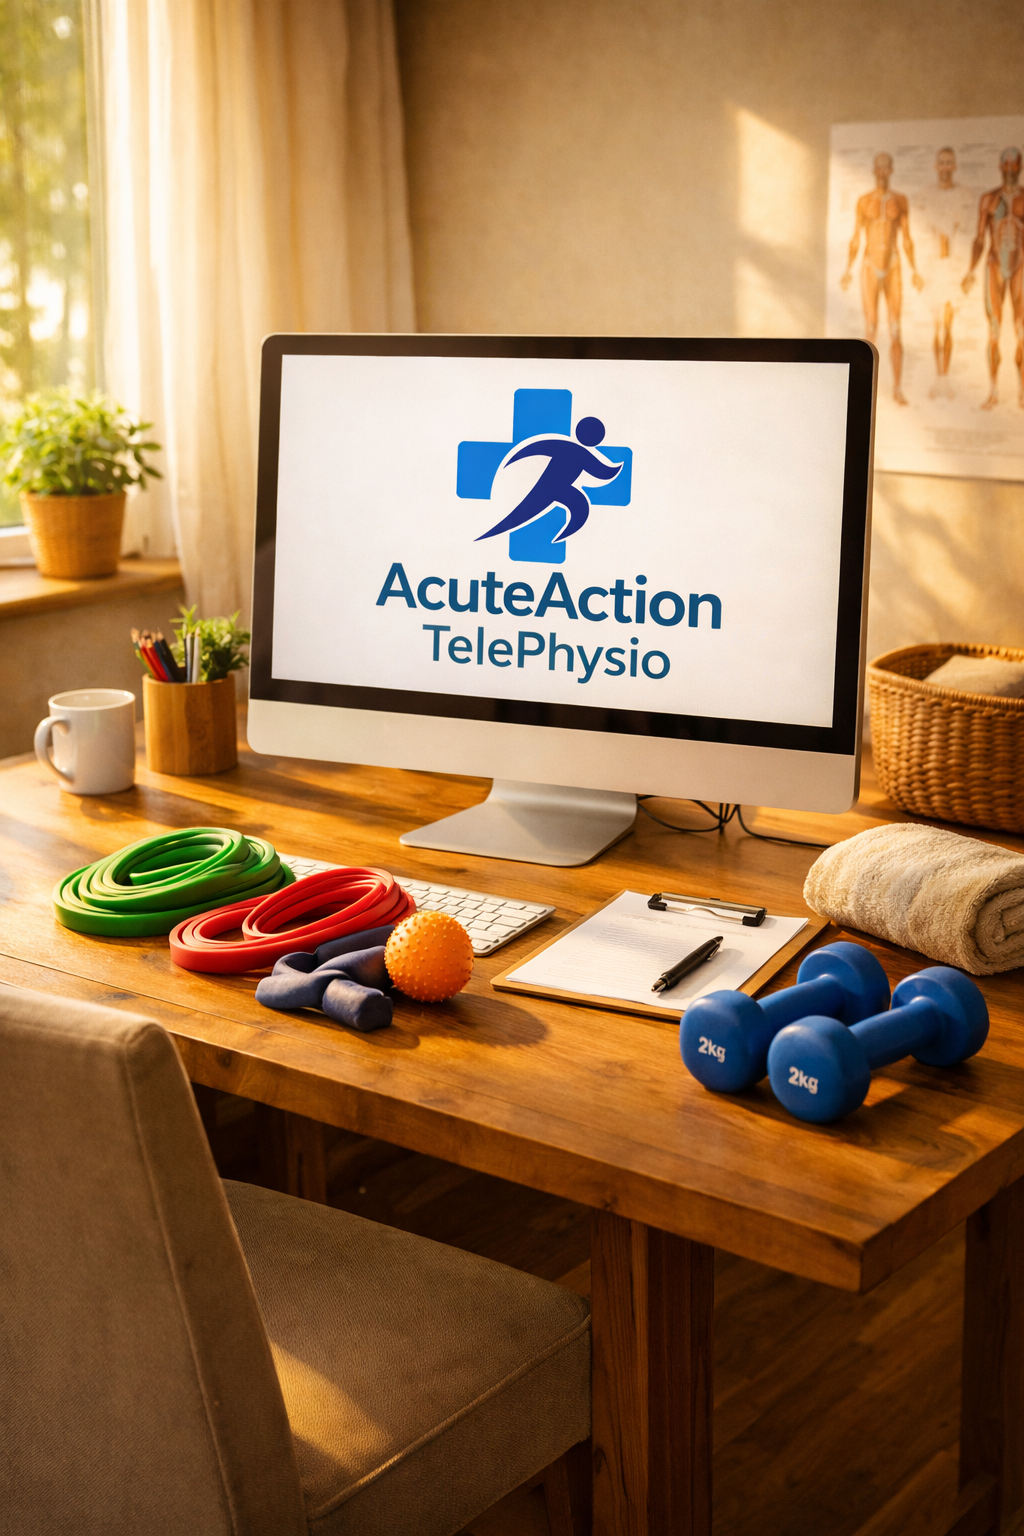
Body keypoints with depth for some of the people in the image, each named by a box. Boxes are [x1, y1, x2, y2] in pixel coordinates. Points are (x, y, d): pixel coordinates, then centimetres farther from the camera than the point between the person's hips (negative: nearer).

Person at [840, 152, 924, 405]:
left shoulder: (901, 200, 5)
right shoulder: (863, 201, 1)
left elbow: (907, 239, 8)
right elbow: (856, 239, 3)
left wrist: (915, 271, 2)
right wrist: (848, 270, -6)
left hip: (894, 269, 1)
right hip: (869, 268, -1)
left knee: (896, 331, -4)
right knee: (870, 330, -7)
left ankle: (898, 389, 0)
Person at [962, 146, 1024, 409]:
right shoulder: (987, 198, 5)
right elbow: (979, 239, 4)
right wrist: (971, 272, -8)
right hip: (995, 268, 1)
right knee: (993, 333, -1)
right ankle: (994, 393, 4)